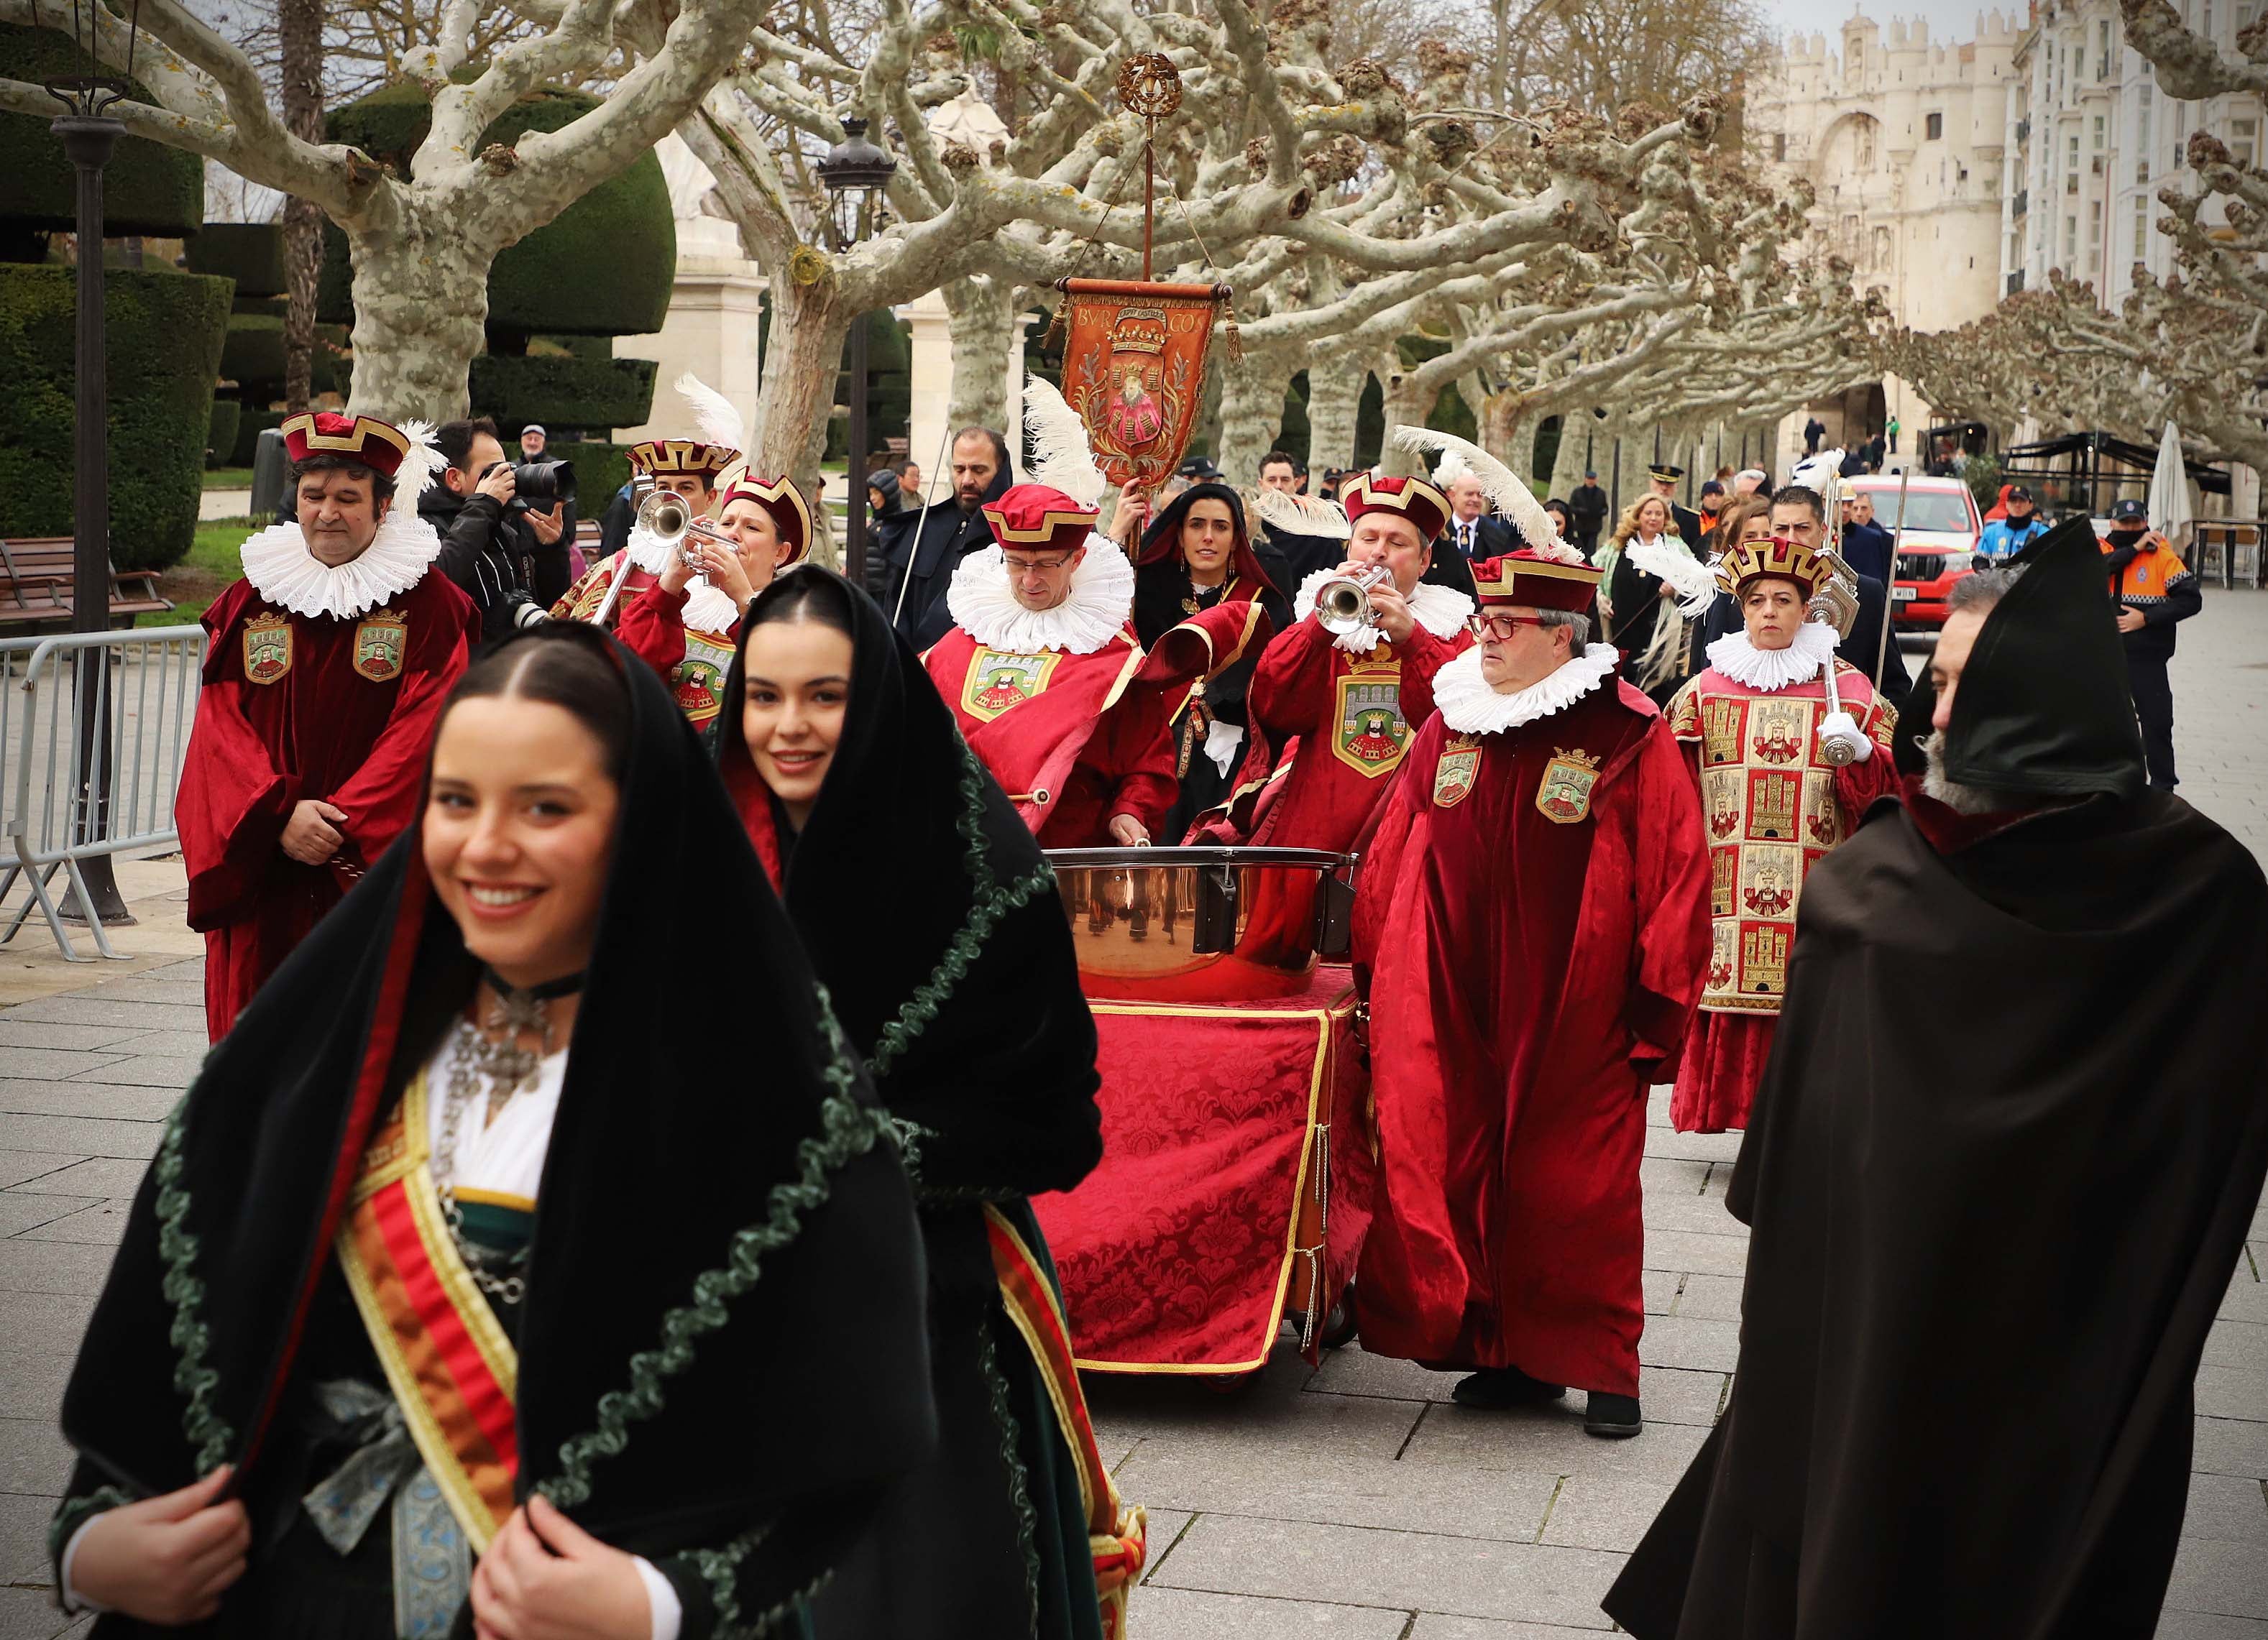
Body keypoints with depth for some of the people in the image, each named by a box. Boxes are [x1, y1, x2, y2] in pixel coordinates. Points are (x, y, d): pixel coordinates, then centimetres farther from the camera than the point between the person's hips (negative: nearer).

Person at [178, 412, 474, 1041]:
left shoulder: (428, 604, 0)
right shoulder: (251, 599, 10)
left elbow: (424, 730, -7)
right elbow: (221, 725, 5)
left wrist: (342, 826, -14)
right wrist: (280, 815, -12)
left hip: (376, 866, -3)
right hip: (263, 877, 3)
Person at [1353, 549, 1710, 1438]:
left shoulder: (1628, 734, -6)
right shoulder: (1450, 723, 9)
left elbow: (1677, 872, -7)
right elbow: (1391, 856, 13)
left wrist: (1658, 1001, -8)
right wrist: (1374, 975, 12)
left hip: (1572, 1021, -4)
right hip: (1449, 1012, 4)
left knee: (1577, 1188, 3)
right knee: (1458, 1177, 6)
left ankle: (1603, 1367, 16)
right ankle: (1507, 1354, 19)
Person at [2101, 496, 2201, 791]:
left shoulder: (2162, 555, -4)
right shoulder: (2101, 550, 4)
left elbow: (2191, 599, -9)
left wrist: (2147, 618, -15)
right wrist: (2134, 549, -18)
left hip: (2147, 658, -3)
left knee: (2157, 722, 1)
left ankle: (2162, 788, 13)